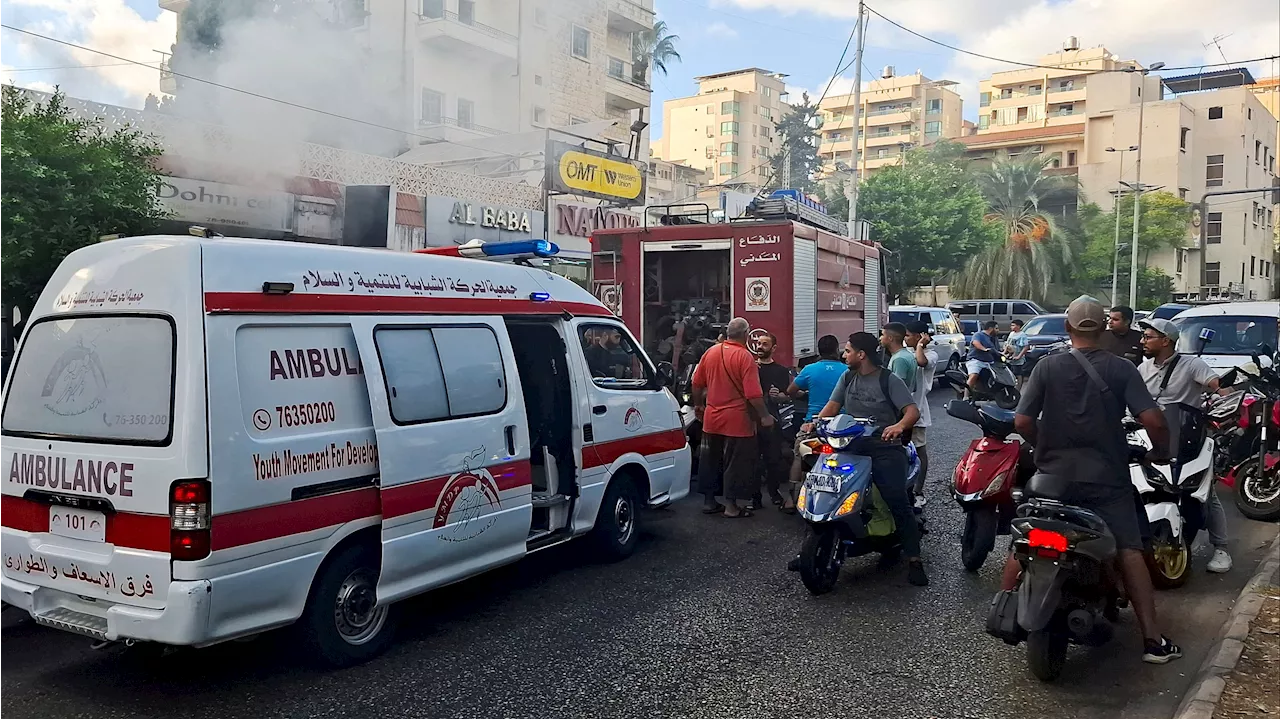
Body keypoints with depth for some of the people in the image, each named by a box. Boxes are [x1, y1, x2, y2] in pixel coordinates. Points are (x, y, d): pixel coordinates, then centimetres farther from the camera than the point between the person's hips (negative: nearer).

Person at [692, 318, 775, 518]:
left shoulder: (710, 352, 3)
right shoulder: (745, 357, -16)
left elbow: (697, 383, 11)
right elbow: (753, 394, -21)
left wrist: (698, 404, 26)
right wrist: (764, 416, -11)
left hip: (712, 419, 6)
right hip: (737, 421, -6)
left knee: (710, 460, 16)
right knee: (736, 463, 5)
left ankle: (708, 501, 24)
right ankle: (731, 506, 9)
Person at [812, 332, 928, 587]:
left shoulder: (889, 380, -3)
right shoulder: (847, 378, 14)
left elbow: (913, 411, -11)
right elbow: (833, 406, 8)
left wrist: (899, 425, -34)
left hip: (884, 447, -5)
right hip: (852, 445, 5)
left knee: (898, 502, -16)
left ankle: (914, 560, -8)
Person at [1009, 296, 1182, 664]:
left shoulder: (1048, 366, -4)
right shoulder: (1122, 369, -4)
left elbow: (1022, 421, -8)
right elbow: (1153, 420, -13)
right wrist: (1160, 452, 6)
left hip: (1053, 475, 1)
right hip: (1106, 478, 0)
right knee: (1129, 552, 4)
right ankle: (1153, 640, 2)